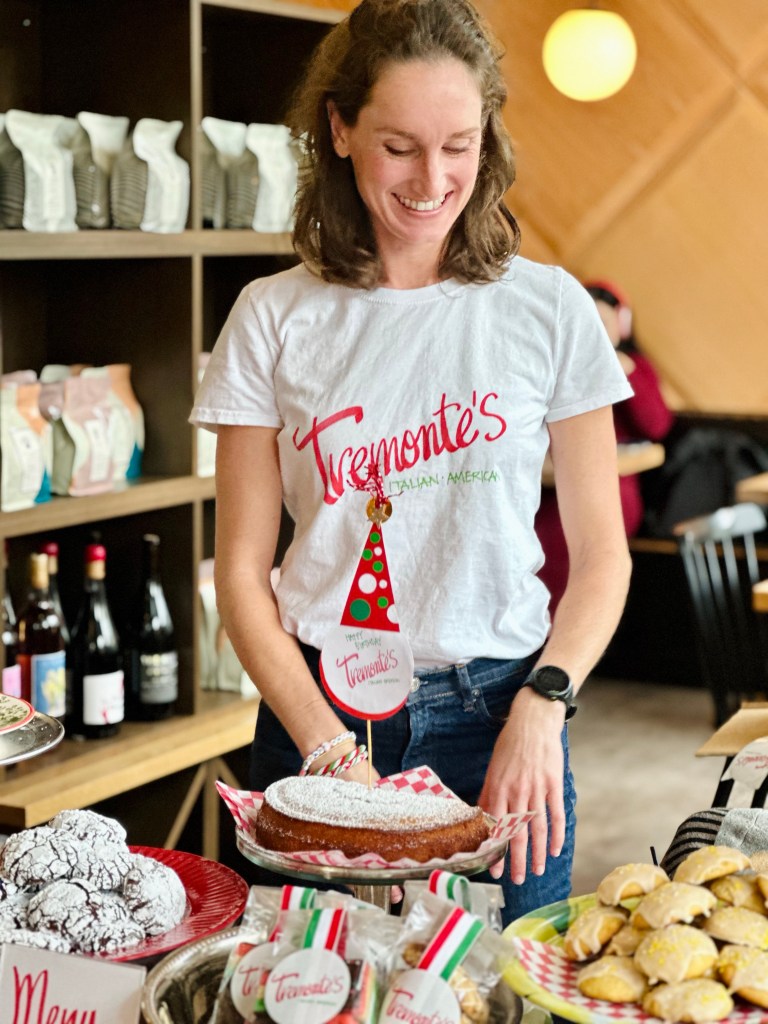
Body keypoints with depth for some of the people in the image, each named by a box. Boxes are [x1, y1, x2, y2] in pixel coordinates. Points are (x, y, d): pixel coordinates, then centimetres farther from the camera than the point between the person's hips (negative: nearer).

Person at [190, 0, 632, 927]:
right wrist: (329, 749, -9)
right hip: (317, 717, 0)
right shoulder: (274, 319, 1)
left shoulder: (549, 310, 1)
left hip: (498, 718, 0)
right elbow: (241, 571, 1)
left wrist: (542, 704, -11)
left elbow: (600, 554, 4)